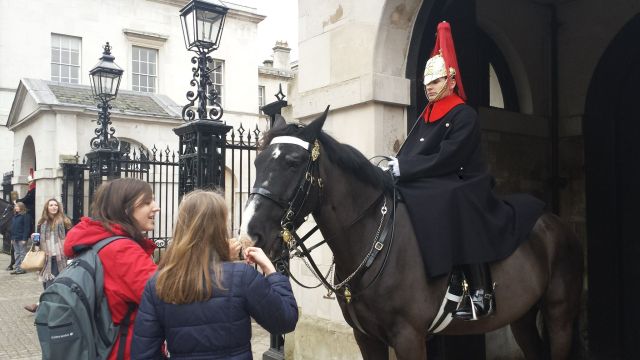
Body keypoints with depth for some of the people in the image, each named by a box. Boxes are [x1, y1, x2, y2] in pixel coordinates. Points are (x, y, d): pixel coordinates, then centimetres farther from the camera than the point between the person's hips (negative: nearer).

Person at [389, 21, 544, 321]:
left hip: (460, 189, -7)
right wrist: (393, 166, -9)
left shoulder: (464, 116, -8)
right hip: (428, 188, 7)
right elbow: (408, 154, 12)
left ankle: (480, 293, -26)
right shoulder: (426, 117, 16)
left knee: (453, 207, -35)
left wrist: (402, 169, -21)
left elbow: (445, 160, -19)